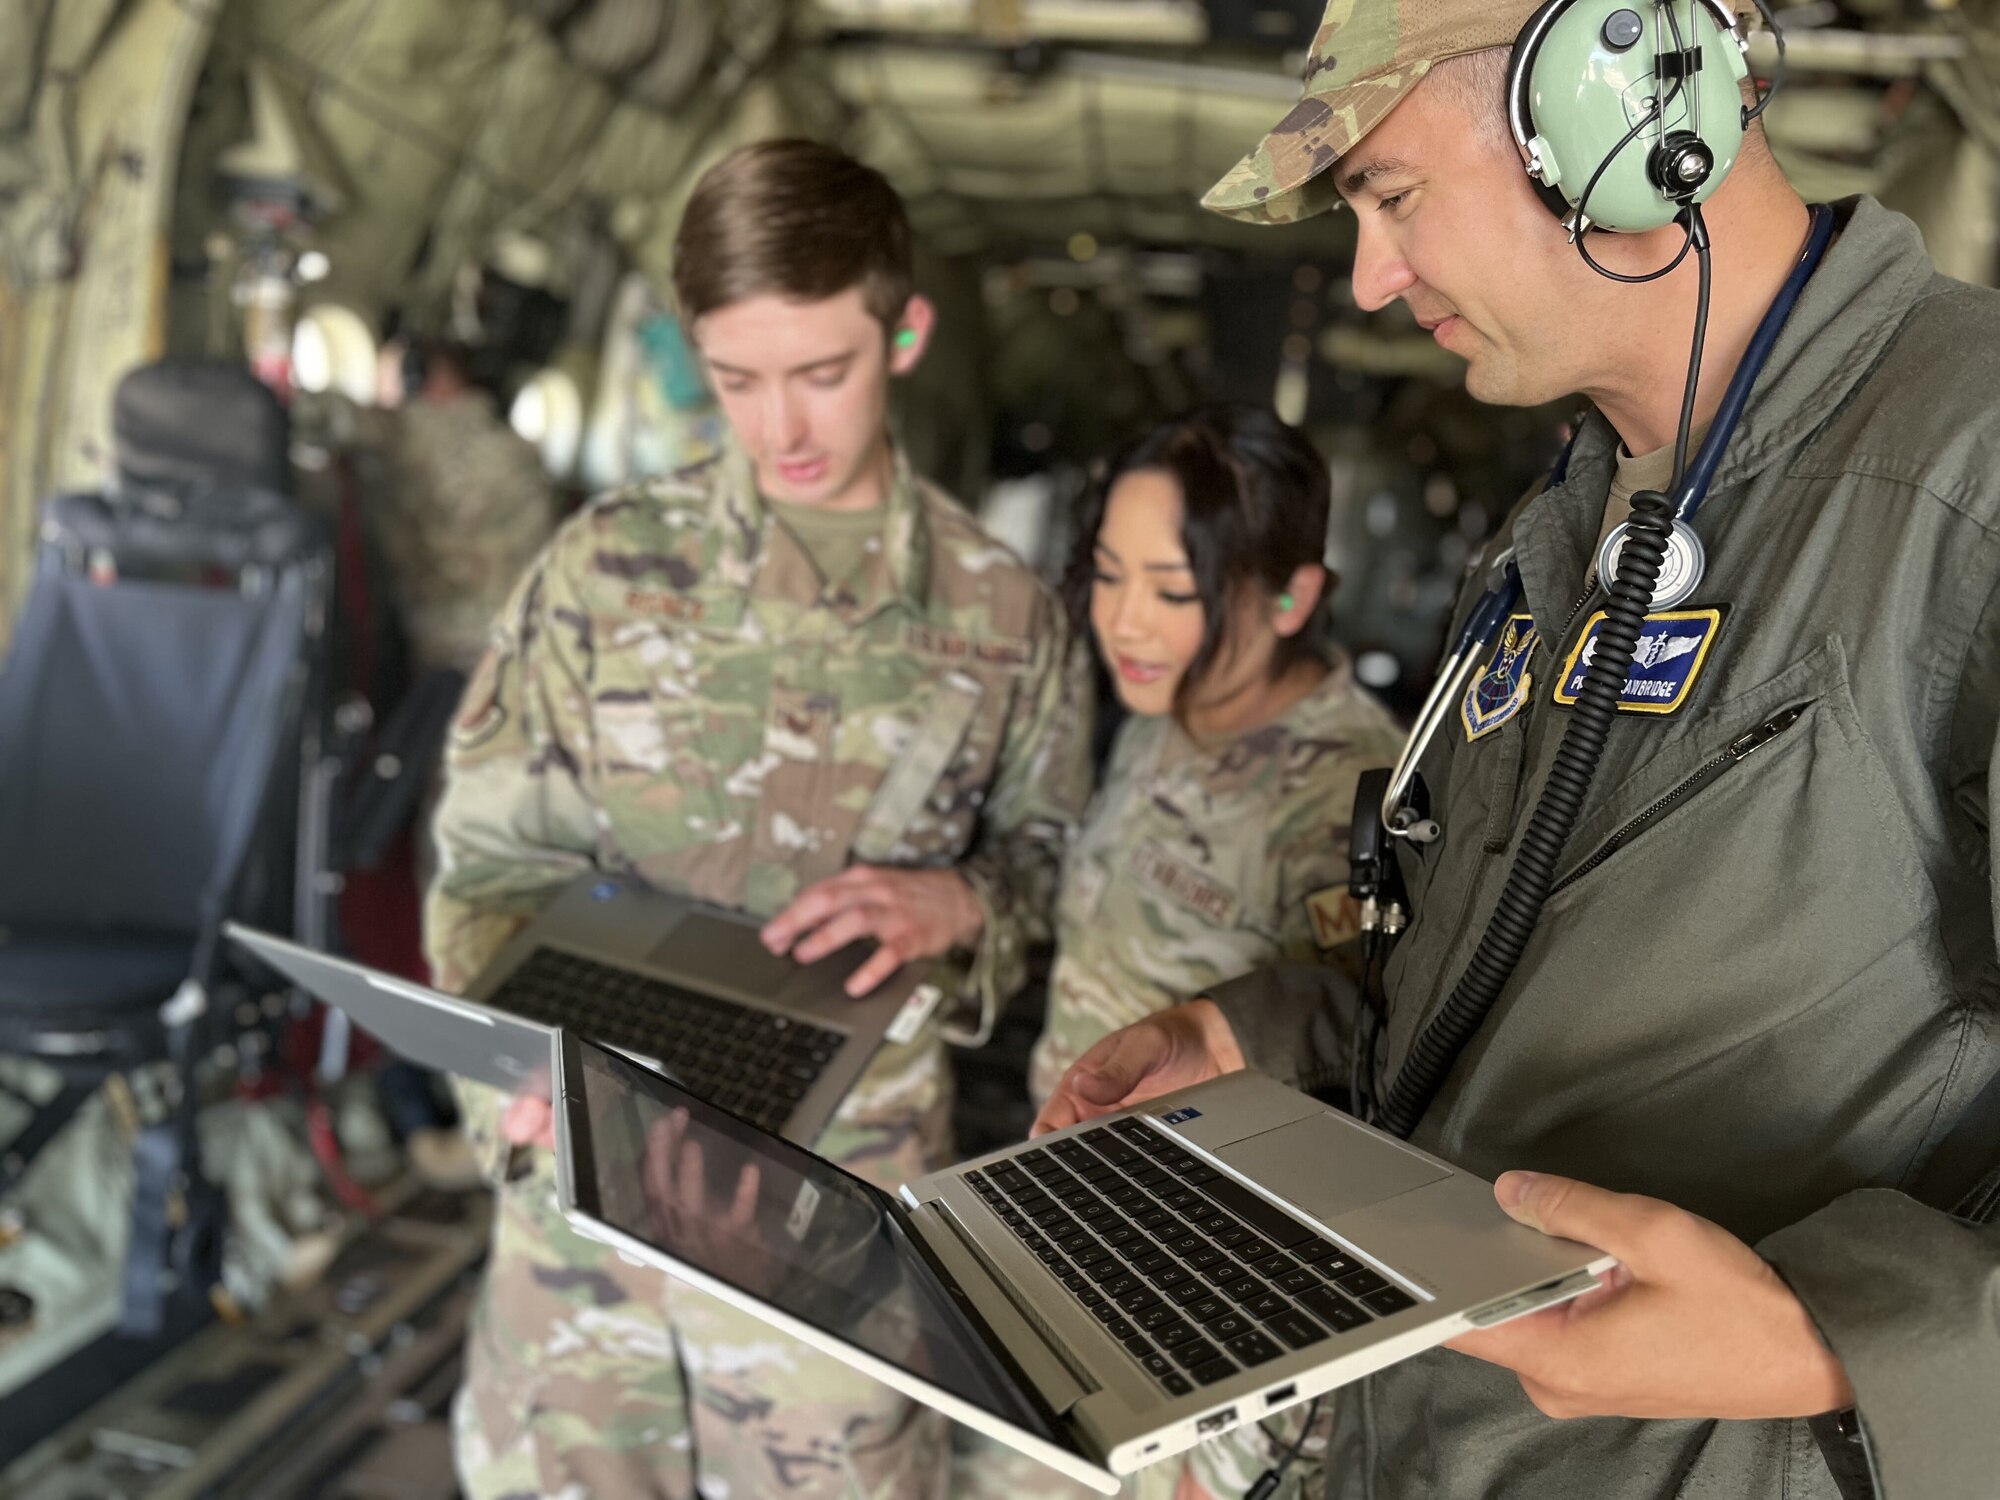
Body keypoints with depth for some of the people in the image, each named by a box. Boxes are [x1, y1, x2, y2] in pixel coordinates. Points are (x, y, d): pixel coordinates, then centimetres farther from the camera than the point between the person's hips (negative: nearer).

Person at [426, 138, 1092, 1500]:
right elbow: (493, 859, 1)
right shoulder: (606, 569, -2)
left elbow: (1050, 855, 9)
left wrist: (960, 904, -13)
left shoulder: (1001, 614, -1)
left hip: (842, 1212, 0)